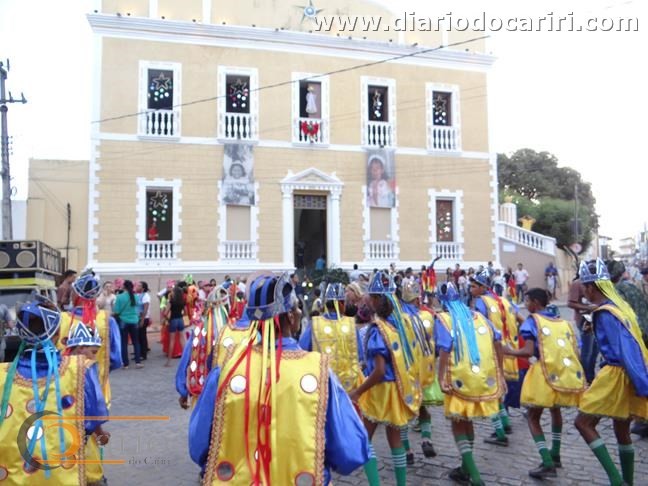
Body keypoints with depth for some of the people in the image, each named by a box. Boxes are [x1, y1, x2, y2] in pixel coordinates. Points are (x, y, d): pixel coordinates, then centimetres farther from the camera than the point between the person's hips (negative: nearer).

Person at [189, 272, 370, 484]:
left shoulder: (227, 369, -15)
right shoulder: (318, 370, -18)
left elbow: (199, 448, -7)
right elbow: (352, 454, -15)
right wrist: (318, 460, 5)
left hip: (236, 479, 1)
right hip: (304, 480, 0)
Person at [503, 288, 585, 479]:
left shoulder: (532, 321, 0)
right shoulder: (564, 323, 16)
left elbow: (529, 352, -11)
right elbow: (575, 351, 12)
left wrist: (509, 351, 4)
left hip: (547, 374, -6)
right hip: (569, 374, 6)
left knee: (533, 417, 9)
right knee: (555, 410, 32)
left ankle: (548, 464, -4)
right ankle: (555, 456, 35)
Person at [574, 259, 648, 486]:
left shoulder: (605, 314, -18)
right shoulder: (620, 304, 9)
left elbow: (626, 350, -23)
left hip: (617, 376, -9)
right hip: (627, 378, 9)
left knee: (583, 423, 0)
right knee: (622, 431, 20)